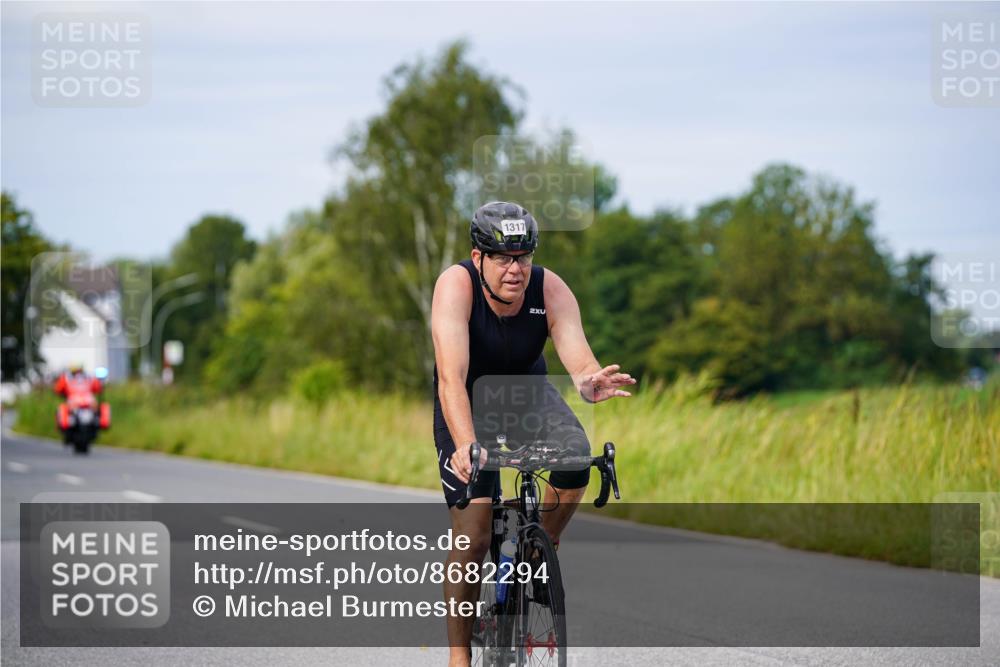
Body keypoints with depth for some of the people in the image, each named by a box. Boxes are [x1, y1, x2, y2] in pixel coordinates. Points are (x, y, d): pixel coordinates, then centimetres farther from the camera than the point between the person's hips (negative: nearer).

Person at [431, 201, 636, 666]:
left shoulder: (551, 291, -25)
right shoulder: (456, 285, -31)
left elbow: (578, 358, -37)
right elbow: (452, 377, -42)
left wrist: (589, 383, -62)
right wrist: (465, 445, -57)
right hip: (468, 401, -2)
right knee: (473, 536, -14)